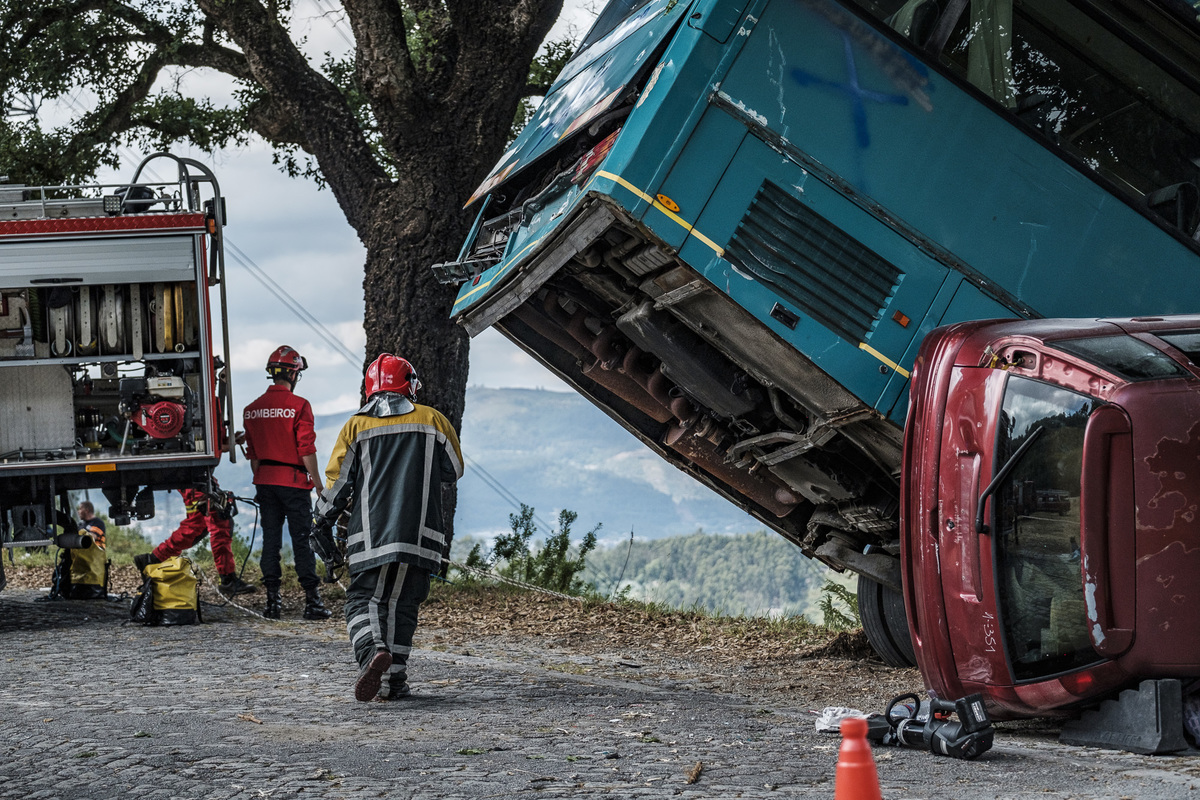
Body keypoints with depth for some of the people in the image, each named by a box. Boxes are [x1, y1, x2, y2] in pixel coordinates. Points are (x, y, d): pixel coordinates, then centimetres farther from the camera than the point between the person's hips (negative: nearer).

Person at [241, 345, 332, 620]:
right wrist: (318, 483, -5)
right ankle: (312, 601, -1)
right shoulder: (299, 406, -11)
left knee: (270, 538, 8)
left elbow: (252, 453, 12)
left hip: (265, 481, 5)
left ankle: (272, 601, 8)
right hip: (293, 481, -5)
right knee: (302, 539, -1)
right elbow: (306, 450, -12)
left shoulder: (252, 409, 7)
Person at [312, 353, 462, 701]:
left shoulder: (355, 427, 5)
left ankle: (372, 651, -24)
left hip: (368, 537, -1)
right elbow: (454, 470, 18)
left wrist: (322, 527, 13)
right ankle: (393, 681, 8)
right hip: (419, 536, 1)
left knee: (363, 600, 5)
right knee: (402, 604, 11)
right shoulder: (433, 421, 6)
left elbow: (336, 482, 4)